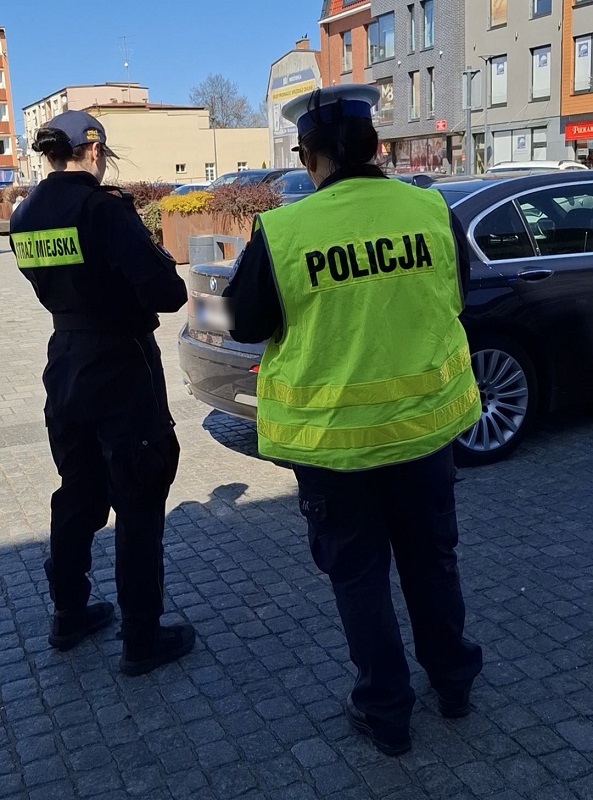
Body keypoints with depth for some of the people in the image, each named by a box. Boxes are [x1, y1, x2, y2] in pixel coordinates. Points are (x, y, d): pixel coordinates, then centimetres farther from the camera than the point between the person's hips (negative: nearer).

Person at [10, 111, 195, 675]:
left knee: (77, 496, 21)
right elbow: (164, 293, -23)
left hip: (66, 373, 7)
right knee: (139, 507, 4)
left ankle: (69, 616, 34)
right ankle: (142, 640, 14)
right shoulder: (102, 207, -18)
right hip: (122, 374, -7)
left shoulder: (25, 216, 4)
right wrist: (166, 271, -3)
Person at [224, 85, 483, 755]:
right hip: (425, 422, 3)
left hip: (332, 436, -3)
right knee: (431, 557, 23)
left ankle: (385, 711, 28)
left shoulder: (281, 232, -17)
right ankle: (453, 679, 41)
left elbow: (245, 325, -3)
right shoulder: (433, 211, -7)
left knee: (358, 574, 15)